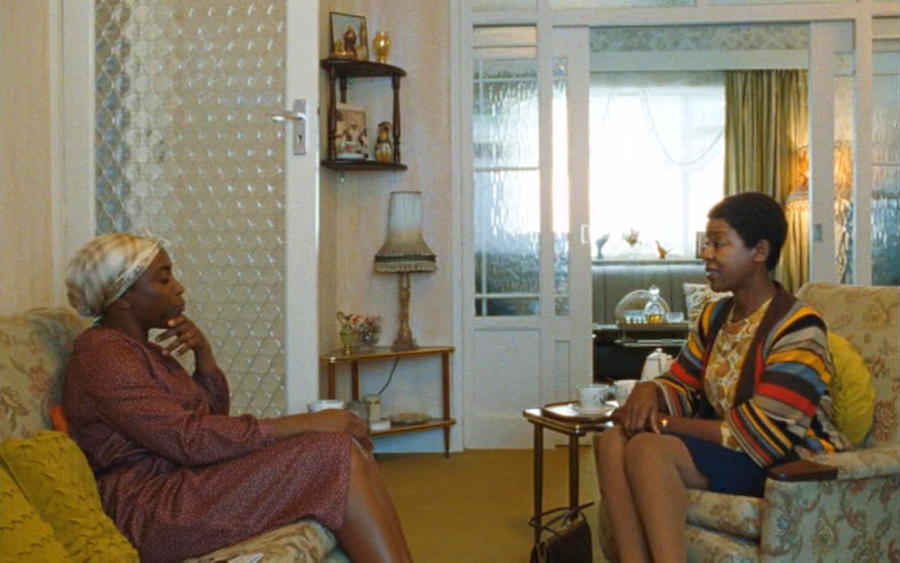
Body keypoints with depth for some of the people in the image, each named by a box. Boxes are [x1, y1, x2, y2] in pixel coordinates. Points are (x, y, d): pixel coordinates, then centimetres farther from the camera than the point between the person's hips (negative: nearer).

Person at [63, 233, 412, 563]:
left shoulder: (143, 348, 19)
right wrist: (306, 423, -20)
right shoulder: (101, 354, -11)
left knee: (351, 449, -6)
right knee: (337, 455, -19)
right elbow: (188, 439, -21)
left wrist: (203, 351, 1)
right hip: (152, 513, -9)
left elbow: (214, 412, 19)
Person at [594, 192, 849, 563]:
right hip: (726, 450, 8)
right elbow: (681, 385, 16)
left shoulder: (797, 330, -15)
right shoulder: (715, 317, 11)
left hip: (791, 469, -8)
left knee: (648, 448, -29)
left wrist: (665, 425, -18)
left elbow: (763, 434, -21)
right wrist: (649, 392, -10)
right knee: (612, 441, -15)